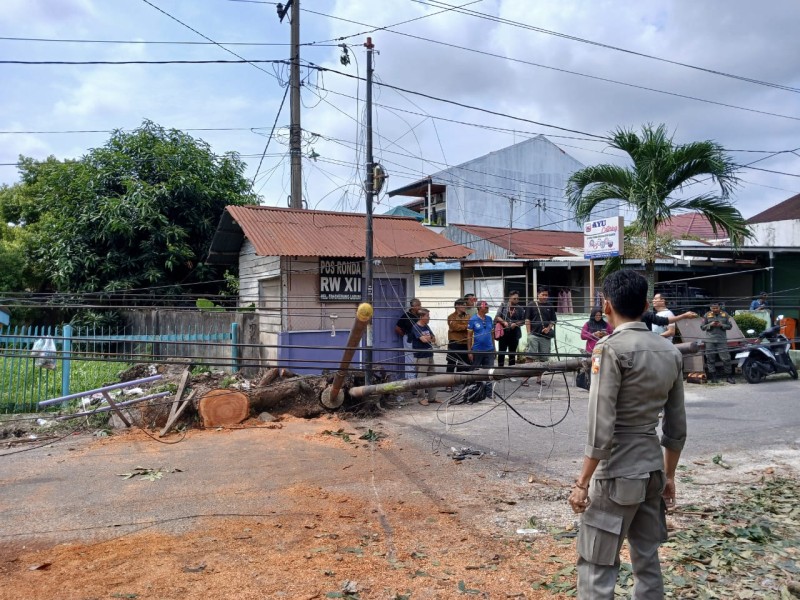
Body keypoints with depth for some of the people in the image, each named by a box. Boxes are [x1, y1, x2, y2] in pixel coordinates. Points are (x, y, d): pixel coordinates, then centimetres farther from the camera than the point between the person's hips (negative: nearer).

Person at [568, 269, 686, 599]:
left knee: (597, 566, 1)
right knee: (647, 560, 18)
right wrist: (669, 475, 21)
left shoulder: (611, 348, -16)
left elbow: (601, 426, -19)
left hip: (617, 471, -7)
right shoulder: (670, 352, 6)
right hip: (652, 467, 7)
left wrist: (582, 482, -13)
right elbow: (677, 427, 11)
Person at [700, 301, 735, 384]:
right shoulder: (707, 315, 5)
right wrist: (710, 325, -11)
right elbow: (702, 327, 6)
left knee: (726, 358, -4)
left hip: (722, 340, 0)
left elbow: (730, 326, 7)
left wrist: (722, 325, -11)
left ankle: (729, 376, 5)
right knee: (710, 359, 2)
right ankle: (713, 377, 10)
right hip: (710, 341, 1)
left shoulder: (725, 314, 6)